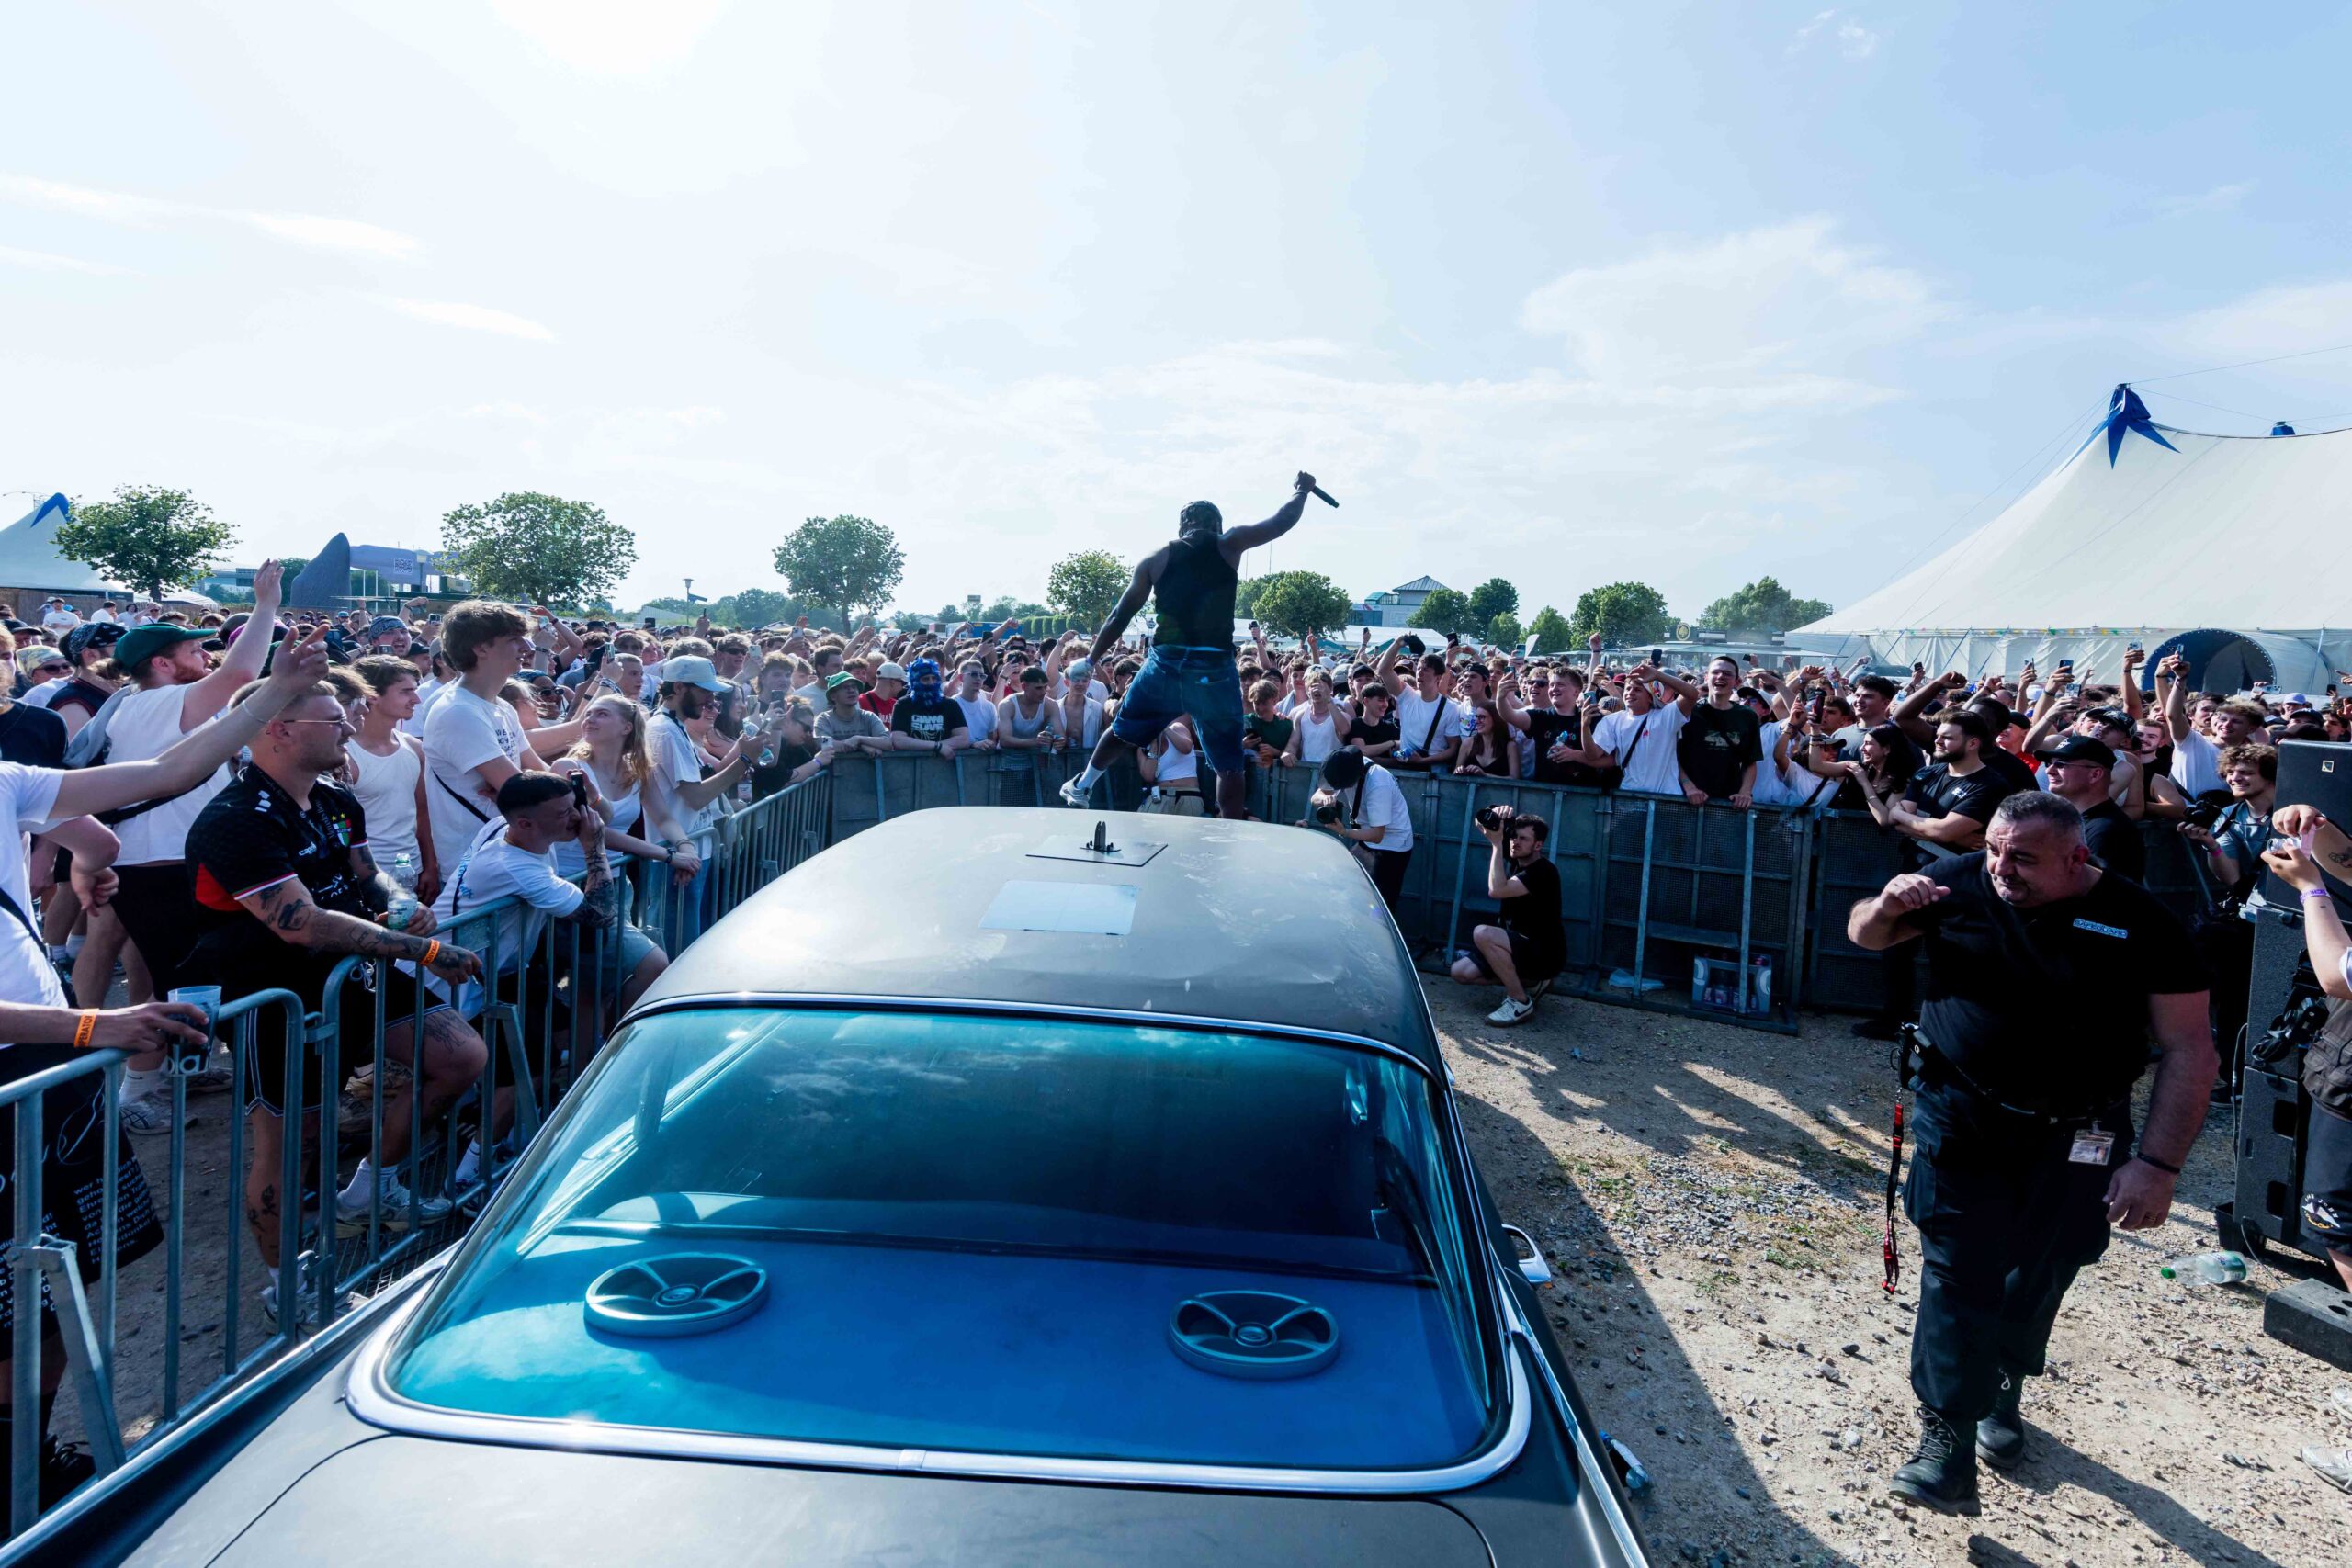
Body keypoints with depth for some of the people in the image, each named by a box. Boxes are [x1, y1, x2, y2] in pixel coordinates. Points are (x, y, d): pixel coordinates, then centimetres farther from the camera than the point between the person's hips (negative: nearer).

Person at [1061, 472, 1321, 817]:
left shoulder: (1155, 559, 10)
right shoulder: (1227, 545, 5)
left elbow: (1121, 616, 11)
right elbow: (1281, 522, 14)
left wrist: (1092, 659, 21)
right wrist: (1302, 491, 33)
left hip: (1166, 666, 3)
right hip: (1215, 671, -2)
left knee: (1123, 731, 26)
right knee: (1229, 765, 6)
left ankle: (1082, 786, 44)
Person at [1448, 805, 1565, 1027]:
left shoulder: (1543, 871, -23)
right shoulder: (1517, 859, 1)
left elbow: (1496, 890, -35)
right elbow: (1482, 824, 7)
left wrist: (1497, 843, -29)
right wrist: (1497, 818, -16)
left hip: (1544, 954, -9)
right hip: (1520, 946, 9)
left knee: (1482, 934, -31)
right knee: (1460, 972, -3)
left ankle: (1520, 1002, -19)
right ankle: (1529, 982, 12)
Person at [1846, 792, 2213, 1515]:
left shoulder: (2140, 921, -10)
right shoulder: (1963, 882, -7)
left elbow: (2189, 1048, -8)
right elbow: (1864, 935, 6)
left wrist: (2158, 1163, -15)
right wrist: (1887, 906, -18)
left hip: (2072, 1138, 1)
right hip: (1960, 1119, 0)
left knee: (2035, 1278, 15)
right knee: (1959, 1272, -6)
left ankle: (2003, 1389, 41)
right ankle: (1946, 1441, 0)